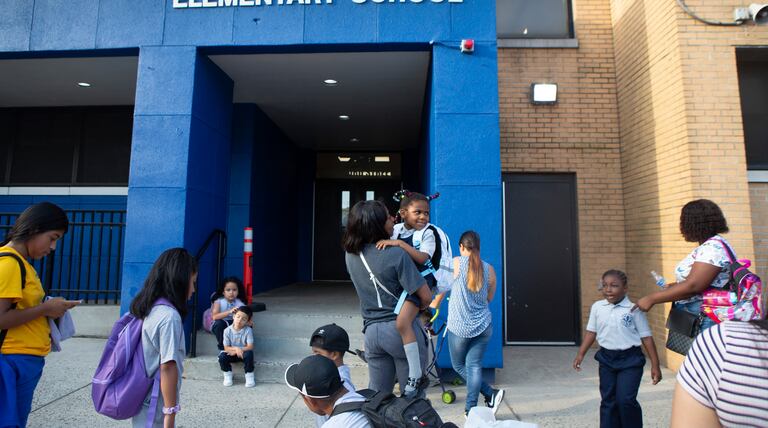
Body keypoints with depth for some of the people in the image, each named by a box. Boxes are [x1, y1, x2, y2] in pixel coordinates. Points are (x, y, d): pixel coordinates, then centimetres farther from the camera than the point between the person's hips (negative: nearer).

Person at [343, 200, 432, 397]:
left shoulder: (351, 254, -1)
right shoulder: (396, 253, -19)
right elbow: (426, 297, -17)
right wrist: (418, 308, 6)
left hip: (371, 330, 5)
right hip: (401, 329, -5)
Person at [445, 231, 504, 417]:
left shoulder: (457, 263, -8)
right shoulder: (489, 269, 1)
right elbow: (489, 298, 12)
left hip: (459, 327, -3)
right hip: (483, 326, 3)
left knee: (459, 365, 14)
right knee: (474, 366, 9)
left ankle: (491, 394, 6)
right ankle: (470, 408, 7)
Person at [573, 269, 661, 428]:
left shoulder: (634, 309, -9)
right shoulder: (597, 307, 0)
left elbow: (646, 337, -3)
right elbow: (591, 332, 8)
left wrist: (655, 365, -4)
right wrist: (581, 354, 5)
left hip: (630, 359, -3)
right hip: (606, 359, 4)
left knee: (626, 399, -9)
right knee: (608, 400, 10)